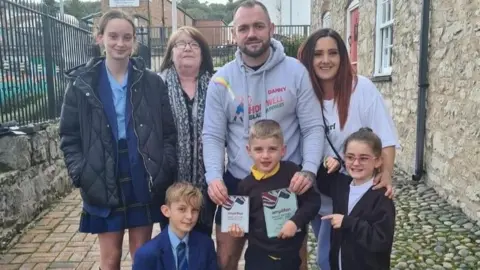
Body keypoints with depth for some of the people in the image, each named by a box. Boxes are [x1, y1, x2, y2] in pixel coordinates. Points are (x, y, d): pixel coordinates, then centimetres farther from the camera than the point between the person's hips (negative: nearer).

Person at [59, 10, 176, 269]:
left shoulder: (152, 82, 1)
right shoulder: (81, 83, 0)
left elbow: (169, 132, 3)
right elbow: (69, 137, 2)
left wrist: (164, 171, -8)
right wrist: (82, 176, -8)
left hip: (143, 183, 1)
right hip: (103, 185, 0)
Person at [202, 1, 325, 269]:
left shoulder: (296, 71, -7)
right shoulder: (221, 80, -4)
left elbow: (313, 127, -7)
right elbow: (213, 136, -3)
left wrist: (309, 170, -22)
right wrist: (213, 176, -19)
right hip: (236, 182, 1)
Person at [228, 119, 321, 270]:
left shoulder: (292, 172, -10)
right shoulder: (247, 184, -4)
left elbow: (313, 201, -7)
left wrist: (296, 221, -19)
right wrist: (238, 227, -12)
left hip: (290, 254, 0)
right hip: (259, 254, 0)